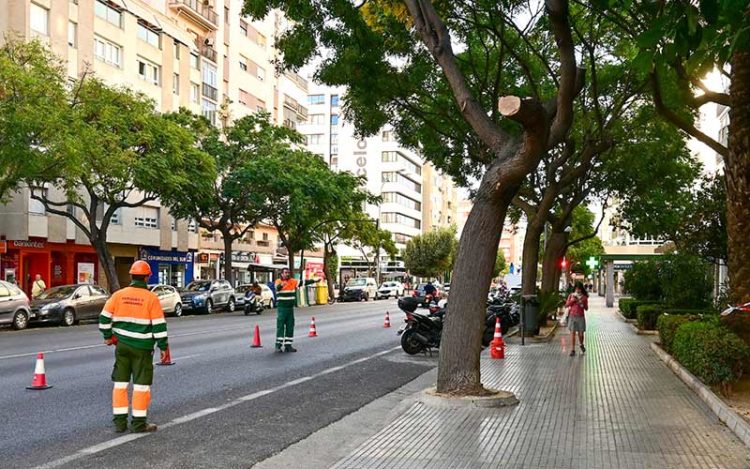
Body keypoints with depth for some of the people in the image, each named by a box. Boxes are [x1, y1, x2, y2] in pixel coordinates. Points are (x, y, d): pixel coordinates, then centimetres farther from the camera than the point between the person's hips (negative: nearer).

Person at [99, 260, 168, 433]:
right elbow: (159, 326, -10)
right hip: (142, 348, -4)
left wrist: (108, 336, 18)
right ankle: (139, 423, 8)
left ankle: (119, 421, 17)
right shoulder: (151, 298, -9)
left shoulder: (118, 295, 1)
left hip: (122, 346, 4)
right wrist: (163, 347, -2)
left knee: (120, 383, 13)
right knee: (141, 385, 4)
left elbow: (104, 318, 4)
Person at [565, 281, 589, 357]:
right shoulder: (571, 295, 6)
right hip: (572, 316, 0)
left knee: (580, 334, 2)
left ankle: (581, 345, 33)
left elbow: (586, 308, 3)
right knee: (572, 333, -4)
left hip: (580, 317, 0)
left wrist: (582, 303, -14)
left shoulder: (584, 297, 3)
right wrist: (572, 300, -9)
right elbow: (566, 305, 6)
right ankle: (572, 350, -2)